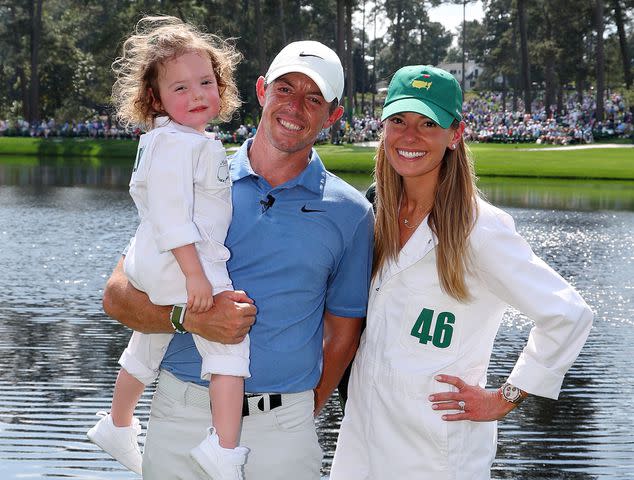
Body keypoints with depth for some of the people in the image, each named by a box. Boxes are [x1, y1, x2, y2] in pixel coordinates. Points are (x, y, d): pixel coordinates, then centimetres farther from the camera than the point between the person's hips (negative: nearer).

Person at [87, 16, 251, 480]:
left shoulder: (197, 142, 14)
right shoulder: (175, 145, -18)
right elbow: (171, 215, -25)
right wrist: (195, 276, -28)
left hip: (152, 266, 11)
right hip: (178, 265, -11)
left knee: (146, 349, 26)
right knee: (230, 338, -16)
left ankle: (118, 426, 47)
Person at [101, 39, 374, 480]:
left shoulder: (350, 213, 4)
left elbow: (342, 335, 10)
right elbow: (117, 294, 0)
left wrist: (304, 413, 5)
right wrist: (190, 316, -17)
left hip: (281, 428, 0)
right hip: (180, 416, 0)